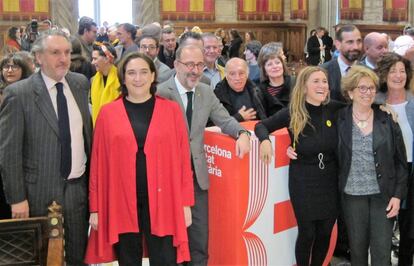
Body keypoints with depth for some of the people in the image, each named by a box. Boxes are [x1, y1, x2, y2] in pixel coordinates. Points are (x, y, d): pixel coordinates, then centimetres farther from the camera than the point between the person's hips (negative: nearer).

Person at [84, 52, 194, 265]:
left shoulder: (171, 110, 3)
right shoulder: (108, 113, 2)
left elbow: (183, 158, 3)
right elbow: (98, 163, 3)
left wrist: (185, 203, 0)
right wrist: (96, 207, 2)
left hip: (162, 201, 0)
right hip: (121, 202, 0)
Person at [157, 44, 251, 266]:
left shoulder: (207, 92, 5)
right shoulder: (160, 93, -13)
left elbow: (225, 120, 11)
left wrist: (242, 133, -8)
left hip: (197, 174, 5)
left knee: (200, 238, 13)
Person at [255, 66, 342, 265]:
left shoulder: (334, 110, -2)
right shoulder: (292, 113, -8)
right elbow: (261, 125, 0)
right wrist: (265, 140, -20)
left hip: (330, 181, 3)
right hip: (303, 182, -3)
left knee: (325, 233, 13)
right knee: (306, 234, 6)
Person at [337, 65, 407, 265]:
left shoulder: (387, 120, -1)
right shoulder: (339, 120, -2)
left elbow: (400, 162, 2)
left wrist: (398, 195, -4)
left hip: (383, 195, 0)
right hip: (352, 195, 0)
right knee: (357, 248, 11)